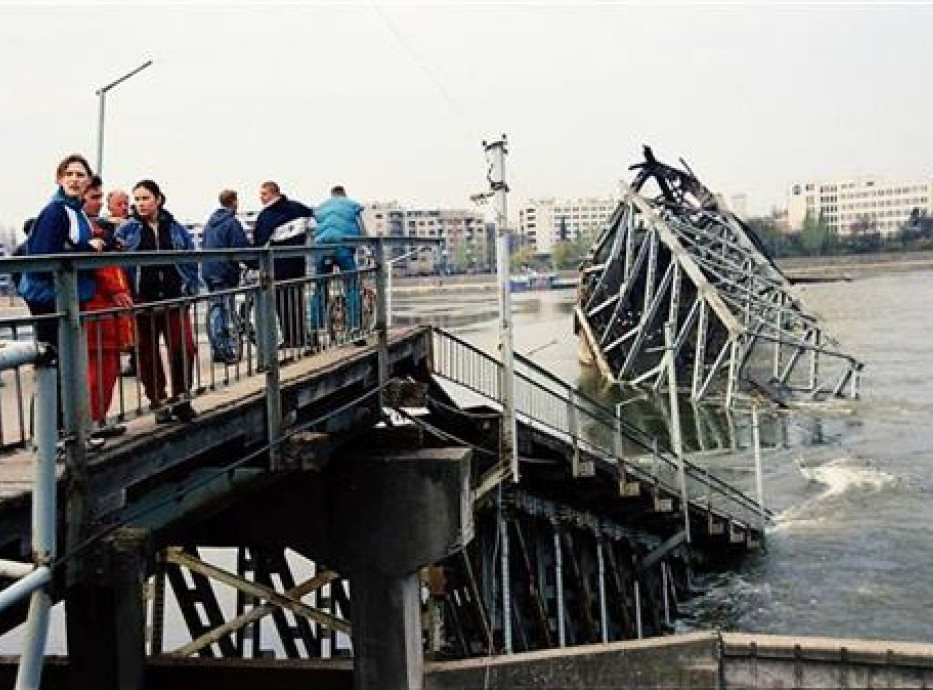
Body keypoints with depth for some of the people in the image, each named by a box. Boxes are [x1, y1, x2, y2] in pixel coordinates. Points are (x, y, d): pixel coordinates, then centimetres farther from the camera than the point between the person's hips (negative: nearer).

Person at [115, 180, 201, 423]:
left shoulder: (175, 228, 9)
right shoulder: (127, 230, 3)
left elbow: (191, 259, 13)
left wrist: (191, 288, 5)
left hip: (174, 300, 1)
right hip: (143, 302, -1)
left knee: (184, 348, -6)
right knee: (148, 354, 5)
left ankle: (181, 399, 11)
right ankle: (159, 403, 17)